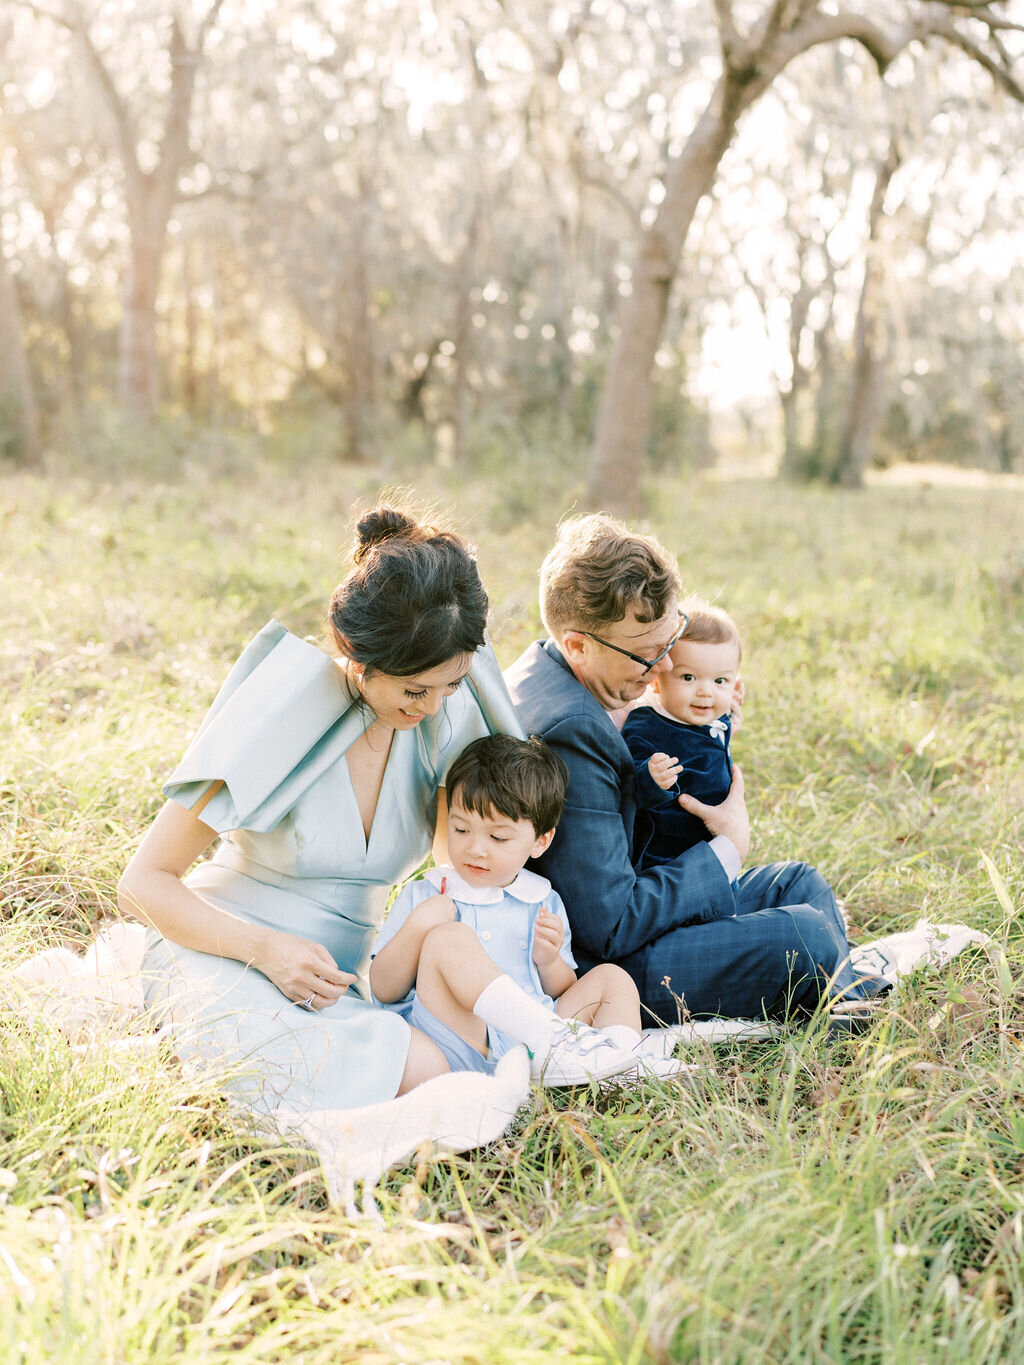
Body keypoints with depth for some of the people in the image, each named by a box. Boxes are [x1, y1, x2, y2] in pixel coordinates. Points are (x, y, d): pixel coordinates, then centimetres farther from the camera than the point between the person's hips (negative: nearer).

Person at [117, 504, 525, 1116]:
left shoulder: (448, 715, -3)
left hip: (340, 979, 7)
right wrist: (265, 948, -25)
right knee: (420, 1072, -29)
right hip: (225, 961, -7)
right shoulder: (279, 713, -17)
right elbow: (145, 882, -10)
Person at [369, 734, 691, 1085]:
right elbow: (383, 990, 5)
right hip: (464, 1053, -4)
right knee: (447, 938, -23)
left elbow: (567, 995, 20)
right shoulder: (424, 896, 12)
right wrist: (416, 927, -11)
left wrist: (550, 961, -1)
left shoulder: (545, 904, 19)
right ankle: (550, 1044, -35)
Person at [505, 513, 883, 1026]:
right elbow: (610, 928, -27)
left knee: (800, 883, 13)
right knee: (806, 937, -18)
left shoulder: (543, 666, 2)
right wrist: (729, 846, -15)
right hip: (591, 970, -11)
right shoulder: (570, 732, -30)